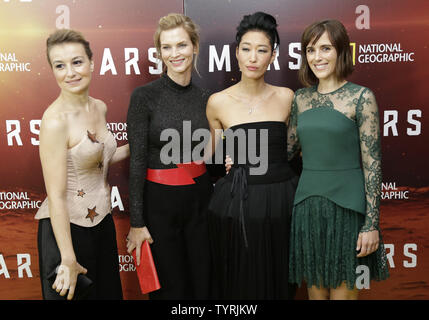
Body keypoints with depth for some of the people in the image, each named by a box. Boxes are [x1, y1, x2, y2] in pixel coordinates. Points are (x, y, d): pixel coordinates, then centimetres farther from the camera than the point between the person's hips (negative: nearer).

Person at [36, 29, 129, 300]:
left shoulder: (99, 108, 1)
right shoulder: (55, 120, -21)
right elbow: (56, 196, -21)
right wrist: (68, 260, -19)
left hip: (102, 220, 7)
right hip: (67, 227, -7)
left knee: (108, 292, 22)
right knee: (74, 294, 12)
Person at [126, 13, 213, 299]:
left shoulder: (205, 98, 4)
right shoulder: (145, 96, -10)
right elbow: (137, 160, -11)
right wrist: (136, 222, -12)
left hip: (200, 199, 4)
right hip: (159, 202, -4)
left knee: (203, 282, 14)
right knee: (170, 286, 11)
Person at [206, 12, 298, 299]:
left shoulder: (286, 97, 1)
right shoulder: (218, 102, -3)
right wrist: (229, 162, -5)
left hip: (280, 200, 2)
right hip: (236, 203, -1)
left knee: (278, 281, 14)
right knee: (239, 282, 10)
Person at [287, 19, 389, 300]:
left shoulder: (361, 97, -7)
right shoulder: (301, 98, 7)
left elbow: (372, 163, -9)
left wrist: (372, 223, -11)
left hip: (346, 207, -4)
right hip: (308, 205, 4)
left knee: (342, 290, 5)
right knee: (315, 289, 14)